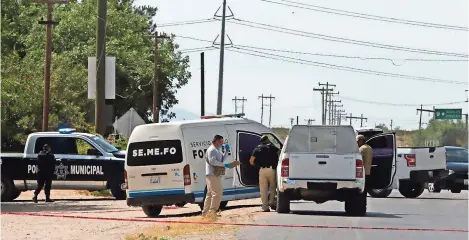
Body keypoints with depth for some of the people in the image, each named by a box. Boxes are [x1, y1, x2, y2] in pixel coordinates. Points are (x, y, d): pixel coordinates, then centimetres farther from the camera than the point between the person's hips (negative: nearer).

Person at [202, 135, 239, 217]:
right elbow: (212, 161, -22)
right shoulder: (212, 150, -11)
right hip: (213, 175, -11)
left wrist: (227, 151, 5)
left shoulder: (217, 150, 21)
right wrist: (225, 165, -22)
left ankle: (205, 212, 18)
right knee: (217, 193, -13)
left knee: (210, 194, 13)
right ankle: (212, 211, -14)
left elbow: (222, 159, 18)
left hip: (215, 175, 11)